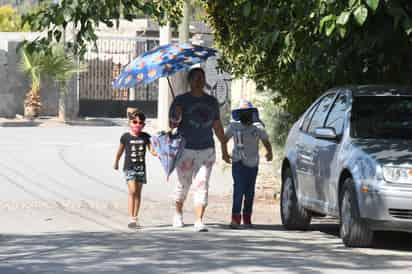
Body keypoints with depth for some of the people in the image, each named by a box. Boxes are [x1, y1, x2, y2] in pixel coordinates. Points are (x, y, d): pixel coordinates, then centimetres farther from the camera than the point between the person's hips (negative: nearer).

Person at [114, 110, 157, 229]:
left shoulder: (145, 137, 2)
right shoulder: (126, 137, -3)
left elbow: (151, 150, -1)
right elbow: (120, 151, 11)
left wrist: (156, 153, -23)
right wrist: (116, 163, 21)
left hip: (141, 168, 3)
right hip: (129, 167, -3)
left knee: (138, 193, 8)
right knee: (132, 191, -15)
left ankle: (135, 218, 15)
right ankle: (131, 219, -16)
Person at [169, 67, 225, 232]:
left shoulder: (212, 102, 12)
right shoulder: (181, 100, 0)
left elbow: (217, 126, 19)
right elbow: (171, 124, 0)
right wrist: (176, 120, -23)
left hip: (206, 150, 2)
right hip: (186, 149, -2)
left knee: (202, 185, -7)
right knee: (183, 184, 7)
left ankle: (199, 221, -10)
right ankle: (178, 214, 32)